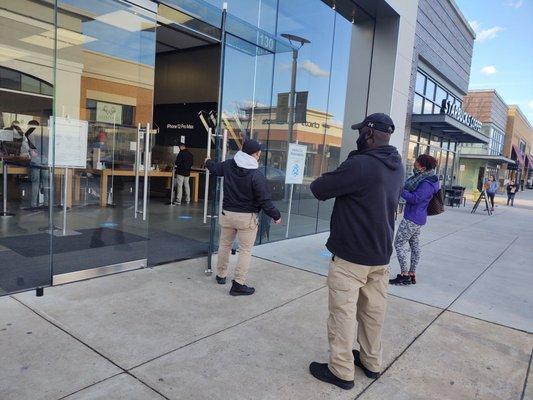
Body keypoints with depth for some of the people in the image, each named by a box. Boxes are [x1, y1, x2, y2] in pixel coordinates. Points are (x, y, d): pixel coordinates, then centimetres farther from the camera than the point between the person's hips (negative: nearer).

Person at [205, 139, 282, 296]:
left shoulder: (229, 165, -1)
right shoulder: (257, 175, -19)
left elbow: (214, 168, 21)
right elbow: (264, 201, -17)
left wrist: (208, 162, 44)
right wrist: (276, 216, -3)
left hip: (227, 213, 6)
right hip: (247, 217, -6)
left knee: (224, 245, 21)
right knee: (245, 250, 4)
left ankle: (221, 275, 36)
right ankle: (238, 284, 5)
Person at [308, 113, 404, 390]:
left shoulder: (360, 165, -23)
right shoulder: (396, 166, 5)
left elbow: (318, 189, -16)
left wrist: (334, 179, 3)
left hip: (350, 256, -8)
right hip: (381, 255, 8)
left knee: (343, 313, 5)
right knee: (373, 311, 19)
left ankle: (342, 371, 17)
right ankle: (371, 362, 35)